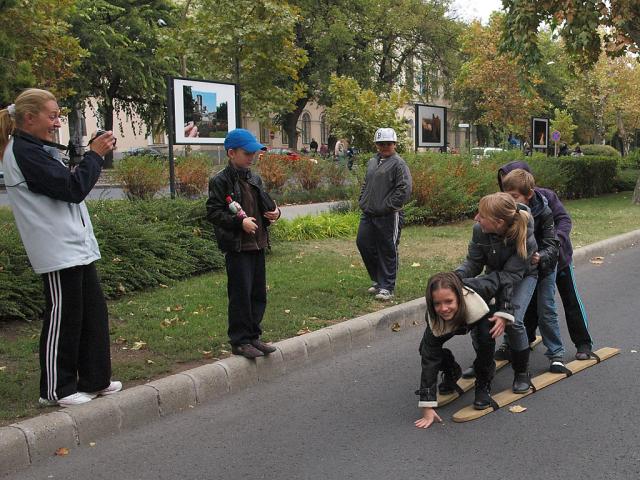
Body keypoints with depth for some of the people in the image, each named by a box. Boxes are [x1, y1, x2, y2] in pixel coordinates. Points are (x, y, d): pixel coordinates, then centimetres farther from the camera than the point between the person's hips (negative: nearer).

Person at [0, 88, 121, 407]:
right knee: (63, 319, 0)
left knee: (93, 312, 13)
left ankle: (94, 380, 23)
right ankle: (56, 390, 13)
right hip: (59, 250, -10)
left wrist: (96, 155, 6)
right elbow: (73, 189, -20)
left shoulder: (33, 150, 17)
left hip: (75, 246, 10)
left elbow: (70, 184, 17)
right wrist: (95, 155, -9)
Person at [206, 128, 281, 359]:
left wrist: (274, 212, 3)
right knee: (241, 293, -4)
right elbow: (213, 212, -13)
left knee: (258, 293, 11)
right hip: (237, 247, -7)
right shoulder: (221, 181, -9)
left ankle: (253, 336, 23)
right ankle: (239, 341, 7)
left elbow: (264, 205, 25)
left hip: (257, 244, 8)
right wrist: (240, 222, -22)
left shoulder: (254, 179, 14)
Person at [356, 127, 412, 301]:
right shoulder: (372, 162, 17)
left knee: (387, 251, -1)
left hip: (388, 216, -8)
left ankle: (387, 287, 9)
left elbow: (404, 189, -16)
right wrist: (363, 202, 14)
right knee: (363, 243, 10)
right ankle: (378, 280, 27)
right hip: (368, 214, 8)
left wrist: (387, 206, -16)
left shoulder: (398, 163, -8)